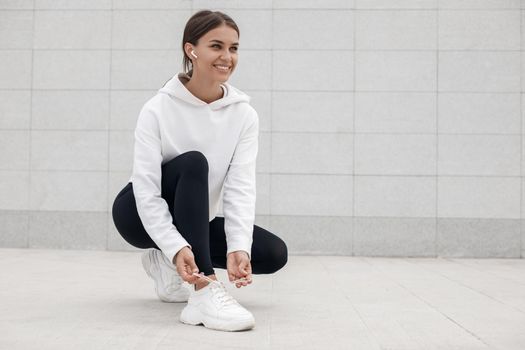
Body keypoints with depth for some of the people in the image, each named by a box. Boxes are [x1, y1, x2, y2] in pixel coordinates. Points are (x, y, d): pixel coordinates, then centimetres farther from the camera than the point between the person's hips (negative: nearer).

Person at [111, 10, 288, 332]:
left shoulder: (244, 114, -10)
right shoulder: (158, 109, -20)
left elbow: (241, 187, -20)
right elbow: (146, 189, -26)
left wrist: (238, 247, -37)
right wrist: (176, 247, -41)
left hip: (195, 221, 5)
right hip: (140, 215, -4)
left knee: (274, 253, -13)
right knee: (193, 163, -33)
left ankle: (166, 263, 2)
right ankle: (204, 291, -41)